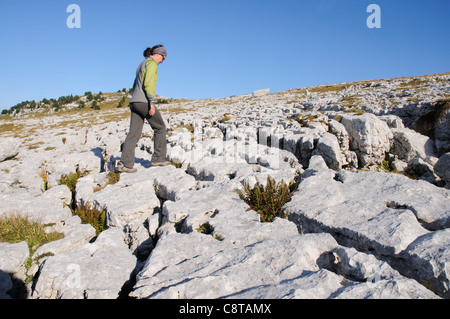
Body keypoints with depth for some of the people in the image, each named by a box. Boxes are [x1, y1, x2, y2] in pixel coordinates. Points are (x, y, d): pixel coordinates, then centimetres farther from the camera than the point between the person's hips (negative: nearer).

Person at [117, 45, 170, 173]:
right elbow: (148, 83, -17)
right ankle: (158, 158, 12)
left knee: (134, 133, 2)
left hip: (134, 102, 8)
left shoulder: (142, 64, 25)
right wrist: (152, 102, -21)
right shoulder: (151, 63, -4)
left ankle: (125, 163, -5)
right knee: (160, 127, 8)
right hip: (144, 101, -8)